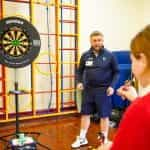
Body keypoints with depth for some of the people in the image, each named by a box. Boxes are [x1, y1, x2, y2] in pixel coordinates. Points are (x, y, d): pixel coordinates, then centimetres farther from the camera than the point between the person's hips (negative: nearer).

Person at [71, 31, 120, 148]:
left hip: (103, 90, -3)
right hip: (88, 89, 3)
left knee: (104, 116, 5)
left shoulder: (109, 55, -5)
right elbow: (80, 70, 13)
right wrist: (79, 82, -3)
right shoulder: (85, 55, 3)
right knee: (85, 114, 12)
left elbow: (116, 72, 0)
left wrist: (112, 86, -11)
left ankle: (104, 140, 21)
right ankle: (82, 138, 28)